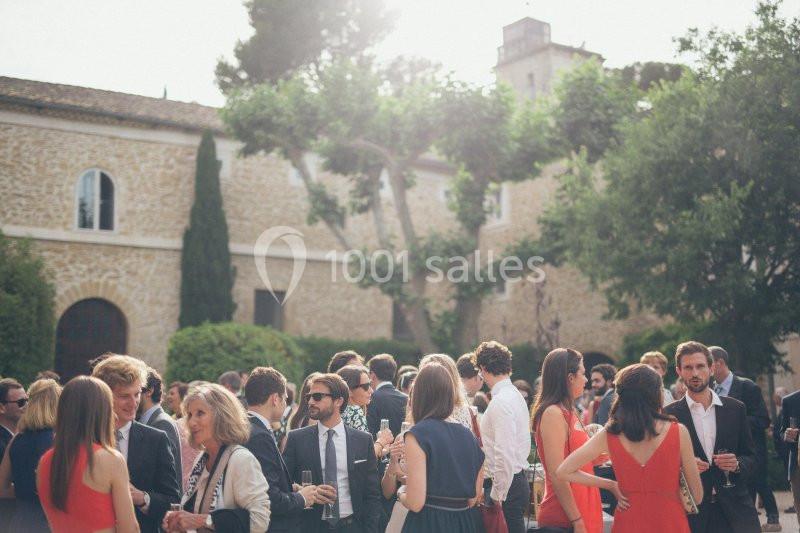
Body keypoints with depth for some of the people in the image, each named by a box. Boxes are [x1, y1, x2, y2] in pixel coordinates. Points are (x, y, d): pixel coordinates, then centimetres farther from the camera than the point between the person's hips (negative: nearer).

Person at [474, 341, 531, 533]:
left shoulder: (500, 402, -17)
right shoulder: (515, 395, 13)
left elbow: (505, 455, -23)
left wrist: (496, 496, -16)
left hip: (506, 485, -10)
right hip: (519, 479, 10)